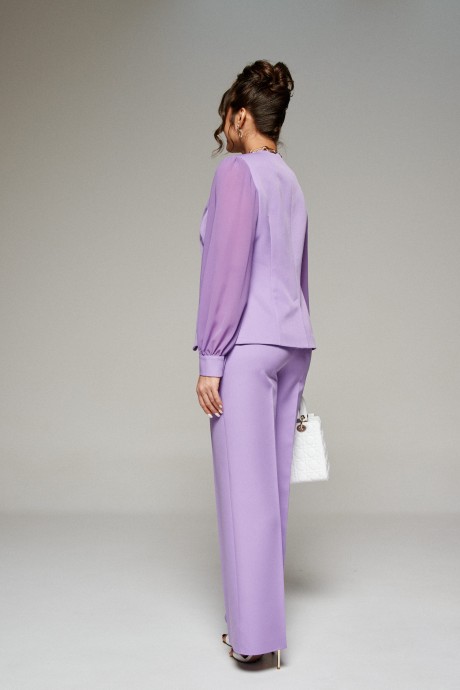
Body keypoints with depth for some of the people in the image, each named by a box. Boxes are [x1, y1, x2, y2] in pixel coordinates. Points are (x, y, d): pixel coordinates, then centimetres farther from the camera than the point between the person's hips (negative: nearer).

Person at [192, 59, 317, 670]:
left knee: (246, 488, -4)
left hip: (248, 345, -8)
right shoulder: (290, 182, 17)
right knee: (272, 483, 12)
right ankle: (262, 616, 21)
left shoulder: (237, 170, -9)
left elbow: (229, 268, -17)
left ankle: (257, 635, 2)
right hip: (292, 342, 9)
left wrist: (210, 358, -15)